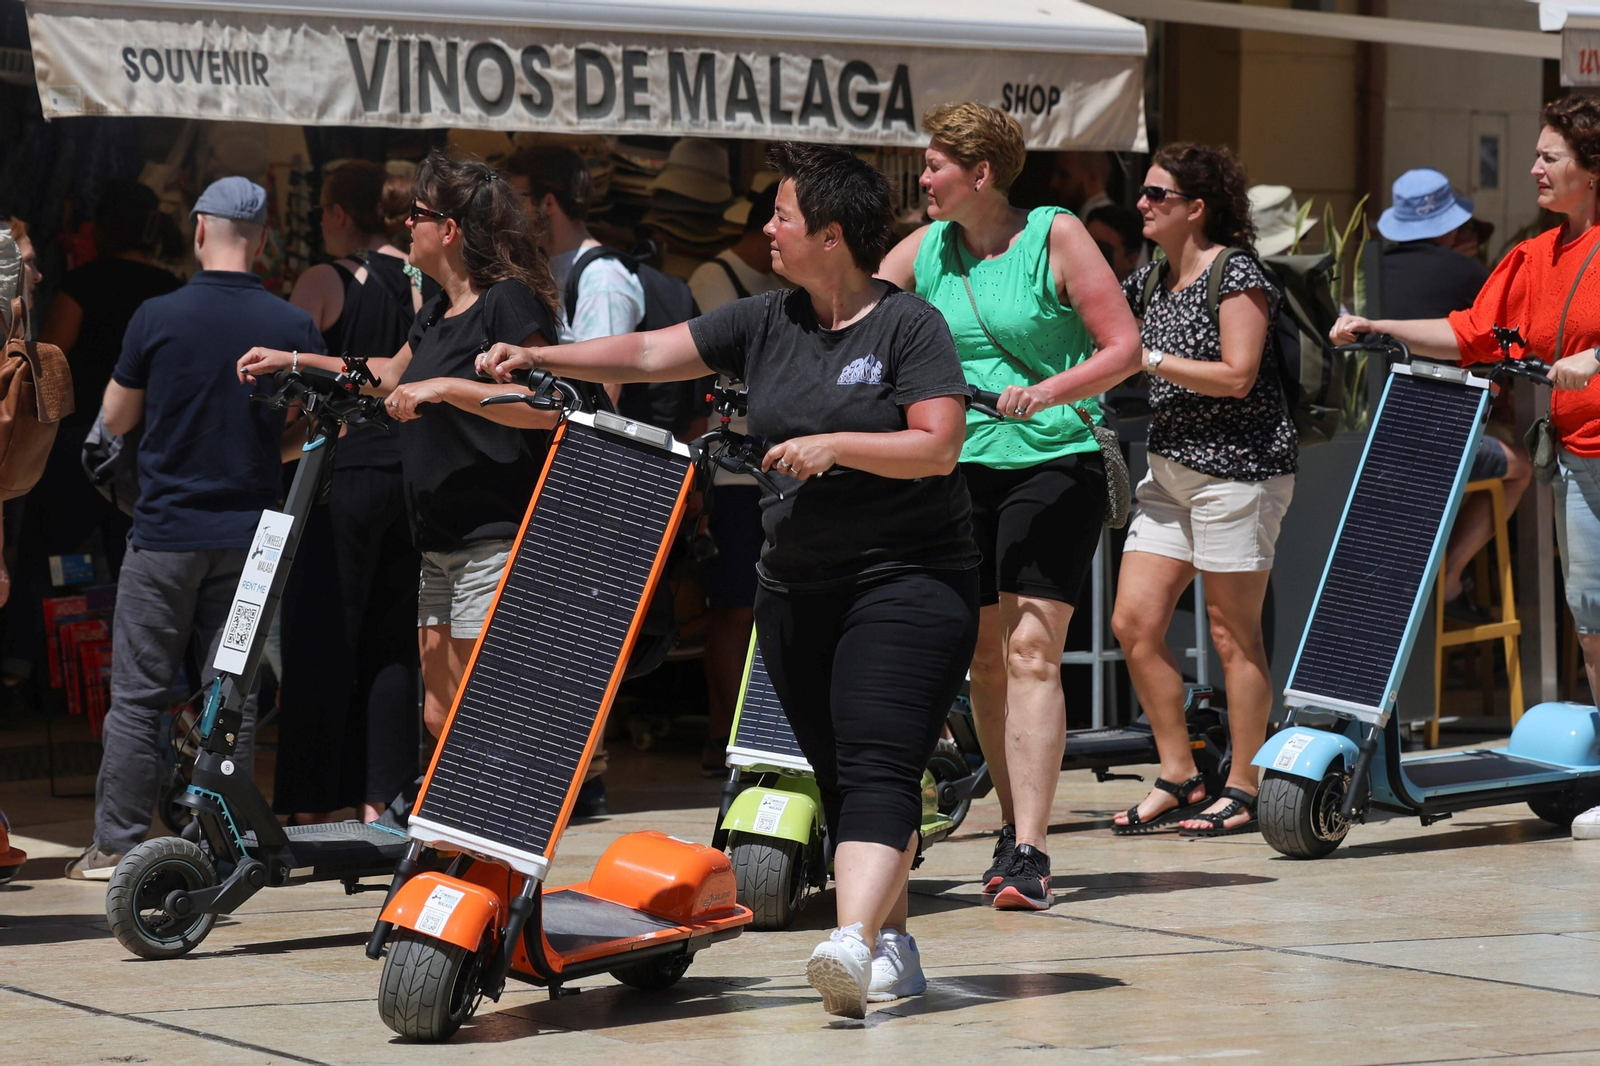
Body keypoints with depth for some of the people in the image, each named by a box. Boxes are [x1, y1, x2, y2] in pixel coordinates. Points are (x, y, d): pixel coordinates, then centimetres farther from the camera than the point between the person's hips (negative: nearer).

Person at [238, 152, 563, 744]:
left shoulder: (509, 302, -11)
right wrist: (294, 361, 36)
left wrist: (447, 388, -24)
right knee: (441, 718, 10)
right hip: (441, 549, 10)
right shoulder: (436, 313, 18)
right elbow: (391, 376, 37)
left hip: (494, 541, -10)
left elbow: (548, 405, -23)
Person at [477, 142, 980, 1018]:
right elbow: (649, 354, 10)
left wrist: (834, 444, -19)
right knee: (835, 774, 6)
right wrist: (541, 358, 2)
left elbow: (938, 447, -13)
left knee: (878, 770, -17)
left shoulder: (909, 326, -6)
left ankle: (852, 942, -32)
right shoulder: (764, 323, 11)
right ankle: (892, 951, 13)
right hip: (796, 581, 7)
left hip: (907, 576, -7)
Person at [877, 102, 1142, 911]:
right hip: (961, 467, 5)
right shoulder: (926, 249, 9)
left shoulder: (1055, 236, -4)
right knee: (983, 654, 8)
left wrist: (1052, 389, -21)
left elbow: (1125, 348, -6)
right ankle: (1013, 823, 22)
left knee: (1032, 652, -12)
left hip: (1055, 460, -5)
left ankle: (1031, 854, -16)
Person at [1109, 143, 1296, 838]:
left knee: (1233, 634, -3)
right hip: (1171, 469, 8)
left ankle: (1242, 789, 5)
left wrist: (1151, 360, -16)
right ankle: (1179, 778, 11)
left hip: (1238, 465, -8)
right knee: (1133, 624, 2)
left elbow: (1237, 376, -16)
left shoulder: (1236, 272, -9)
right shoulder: (1149, 280, 14)